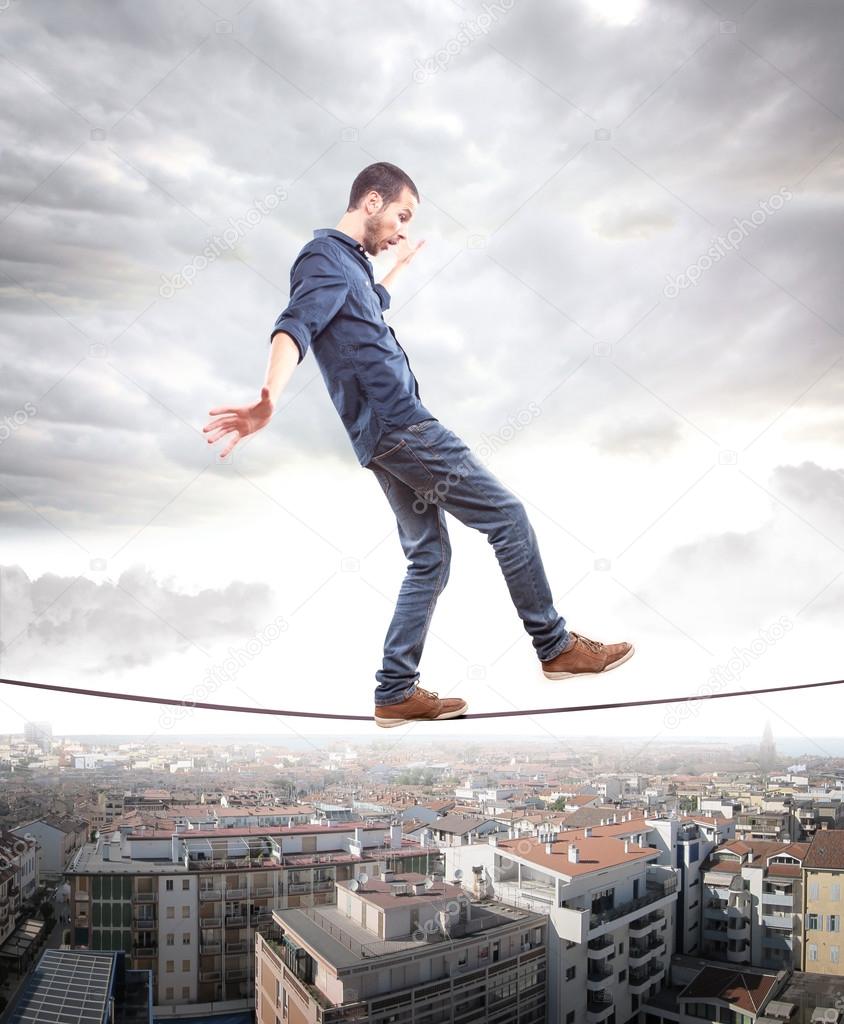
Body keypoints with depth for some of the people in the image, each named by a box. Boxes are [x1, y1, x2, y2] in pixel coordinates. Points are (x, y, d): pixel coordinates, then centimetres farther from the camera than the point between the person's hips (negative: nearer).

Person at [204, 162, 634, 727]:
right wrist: (268, 401, -45)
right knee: (508, 516, -4)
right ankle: (556, 646, 7)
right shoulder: (325, 256, -8)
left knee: (430, 558, 9)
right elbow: (295, 327, -28)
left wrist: (397, 268, 57)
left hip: (387, 436, 10)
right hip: (400, 424, -10)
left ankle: (396, 692, 10)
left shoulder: (349, 262, 22)